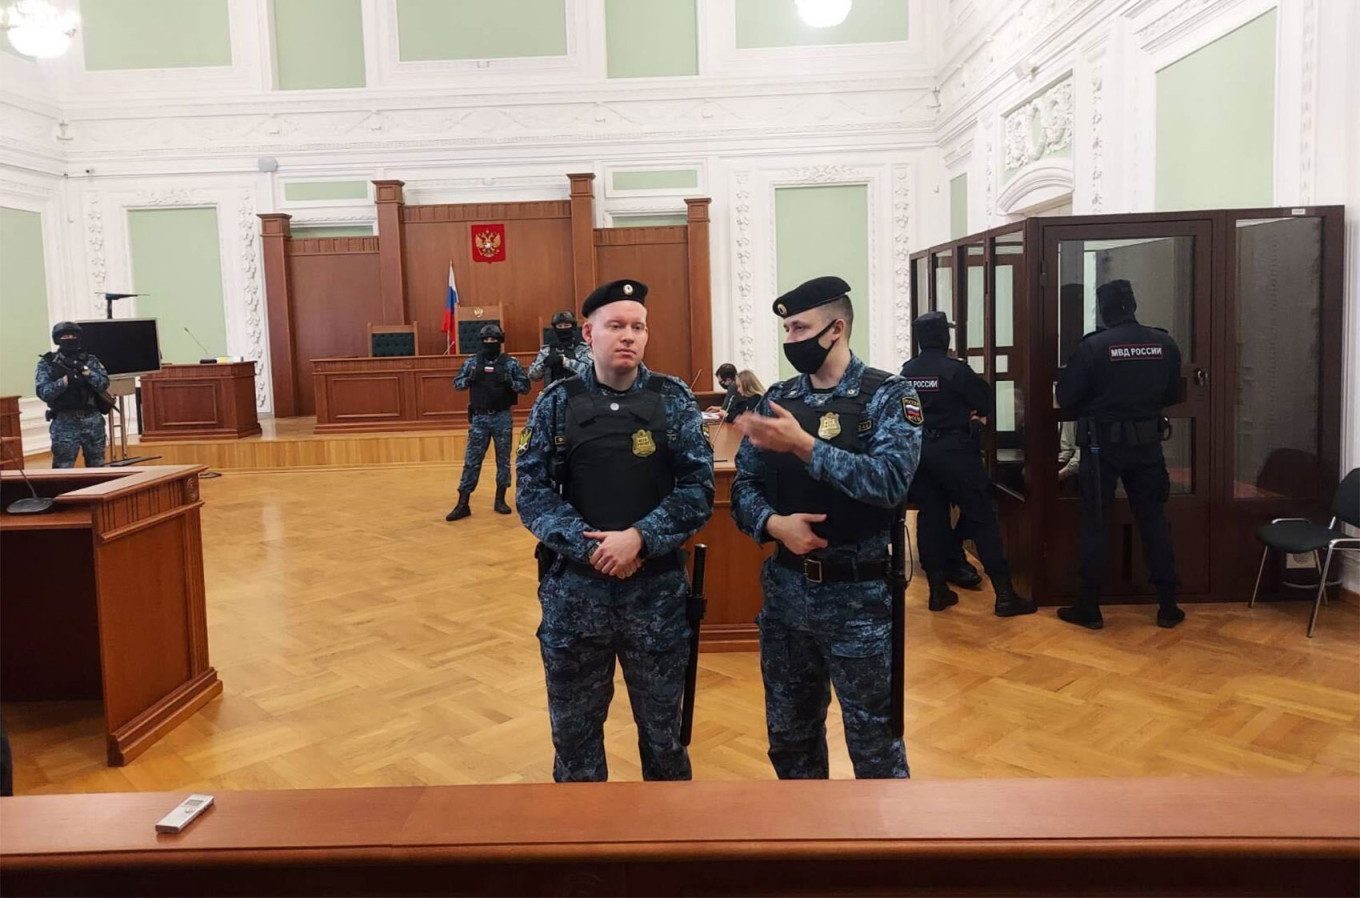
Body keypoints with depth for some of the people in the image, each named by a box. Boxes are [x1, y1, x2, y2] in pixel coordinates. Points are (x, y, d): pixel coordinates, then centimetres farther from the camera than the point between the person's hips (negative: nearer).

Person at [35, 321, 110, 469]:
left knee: (97, 467, 11)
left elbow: (104, 383, -5)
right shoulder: (47, 363, 2)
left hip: (93, 420, 2)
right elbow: (43, 392, -8)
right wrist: (66, 379, -19)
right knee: (63, 470, -3)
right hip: (64, 424, -2)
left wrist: (84, 370, -18)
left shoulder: (90, 361, 7)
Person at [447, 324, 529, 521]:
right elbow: (457, 383, 6)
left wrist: (510, 382, -19)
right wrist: (470, 378, -14)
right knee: (471, 460, 1)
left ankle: (500, 500, 20)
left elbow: (525, 386, 0)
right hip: (479, 418, 1)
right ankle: (463, 504, 4)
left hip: (502, 418, 0)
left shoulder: (510, 362, 0)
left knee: (503, 460, 7)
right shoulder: (472, 362, 3)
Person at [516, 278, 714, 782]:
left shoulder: (673, 400, 0)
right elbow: (531, 493, -3)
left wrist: (639, 538, -19)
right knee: (573, 724, 15)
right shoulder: (557, 403, 1)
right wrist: (590, 547, -16)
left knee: (663, 723, 14)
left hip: (656, 589, 0)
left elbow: (699, 490, -5)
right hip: (574, 588, 1)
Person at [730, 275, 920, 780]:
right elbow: (744, 487, 3)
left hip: (859, 595, -5)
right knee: (789, 733, 19)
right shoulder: (776, 400, 5)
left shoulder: (889, 396, -9)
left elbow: (890, 480, -23)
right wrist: (774, 524, -18)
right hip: (786, 590, 5)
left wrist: (804, 445, -29)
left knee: (874, 739, 8)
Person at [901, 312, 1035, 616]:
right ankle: (1004, 594, 0)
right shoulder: (955, 369, -12)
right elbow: (987, 402, -4)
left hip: (919, 449, 5)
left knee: (930, 517, 11)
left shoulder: (906, 372, 3)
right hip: (953, 449, -5)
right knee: (982, 517, 0)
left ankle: (938, 590, 13)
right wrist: (970, 410, 17)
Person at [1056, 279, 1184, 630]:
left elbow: (1065, 398, -10)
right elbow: (1175, 395, 10)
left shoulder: (1092, 346, -13)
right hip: (1147, 443, 3)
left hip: (1102, 444, -3)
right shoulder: (1165, 344, -1)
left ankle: (1089, 608, 9)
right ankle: (1168, 606, 16)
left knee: (1094, 525, 5)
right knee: (1154, 521, 12)